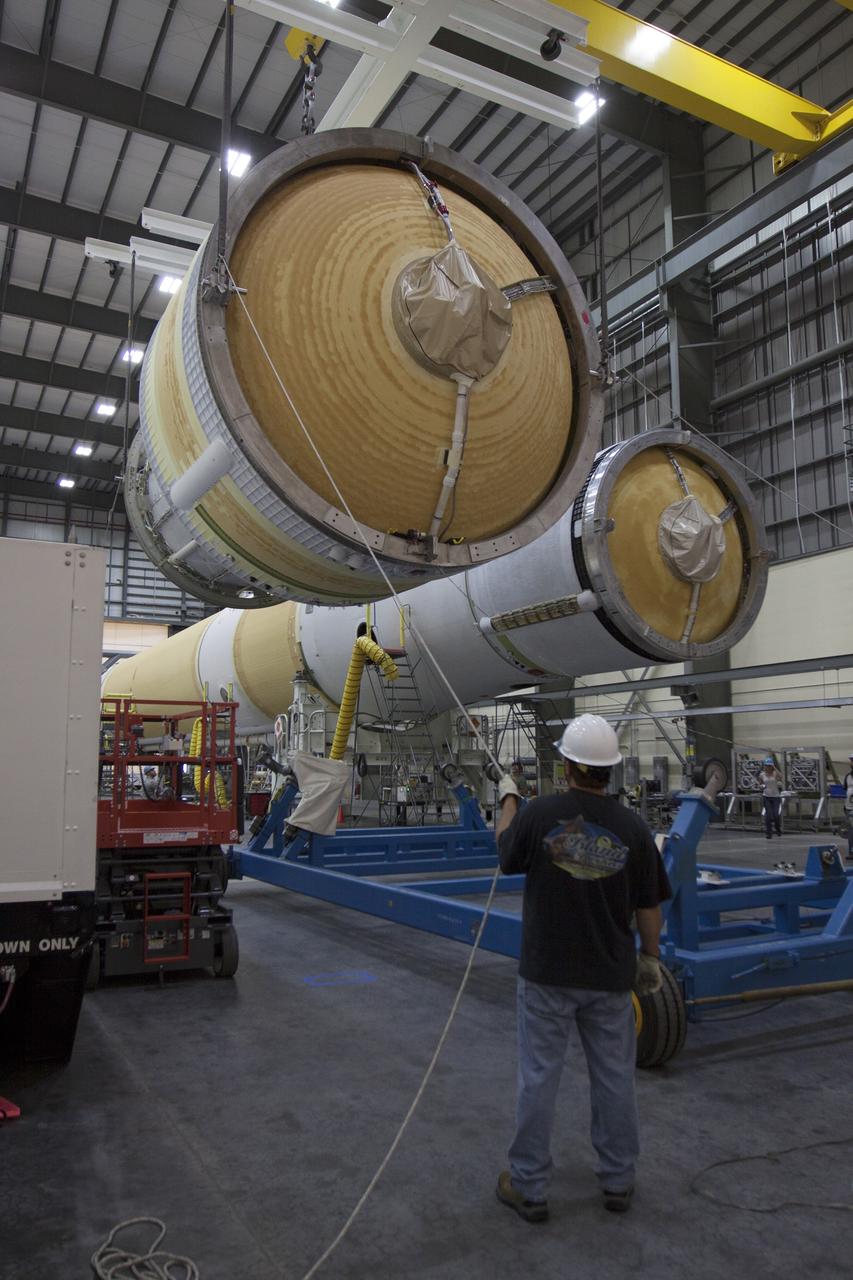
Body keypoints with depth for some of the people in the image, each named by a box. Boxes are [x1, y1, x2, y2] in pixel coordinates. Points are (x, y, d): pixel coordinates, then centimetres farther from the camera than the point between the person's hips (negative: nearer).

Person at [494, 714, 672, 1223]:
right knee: (615, 1077, 17)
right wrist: (650, 958, 14)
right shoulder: (633, 827, -11)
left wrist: (508, 798, 20)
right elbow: (648, 905, -2)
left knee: (539, 1077, 10)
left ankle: (529, 1187, 22)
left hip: (547, 971, -1)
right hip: (609, 974, 2)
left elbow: (507, 852, 5)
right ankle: (619, 1180, 32)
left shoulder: (539, 814, -16)